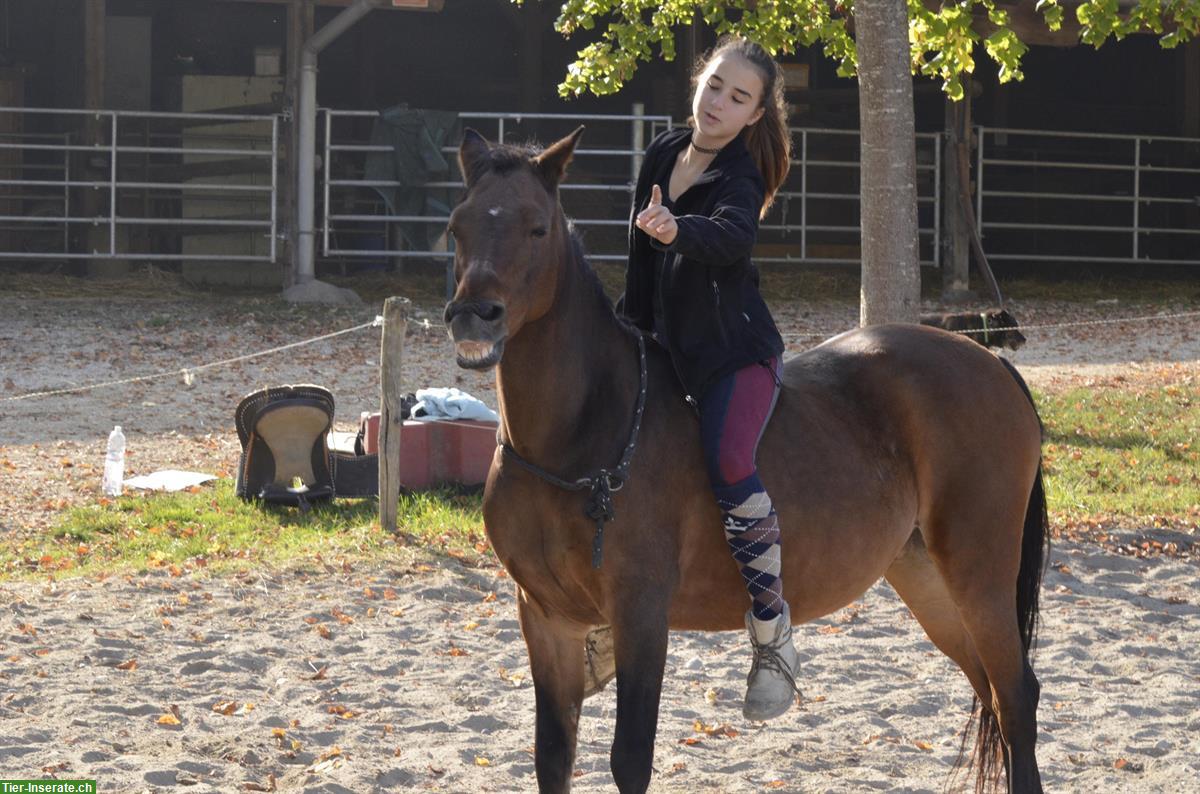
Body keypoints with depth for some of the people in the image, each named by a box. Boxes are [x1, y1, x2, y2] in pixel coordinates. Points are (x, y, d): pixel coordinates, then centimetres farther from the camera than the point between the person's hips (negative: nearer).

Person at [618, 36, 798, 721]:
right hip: (668, 349, 8)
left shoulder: (739, 180, -13)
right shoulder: (662, 156, 7)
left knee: (730, 465, -30)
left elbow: (732, 235, -38)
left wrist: (676, 231, -56)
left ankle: (774, 636, -24)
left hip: (737, 350, -8)